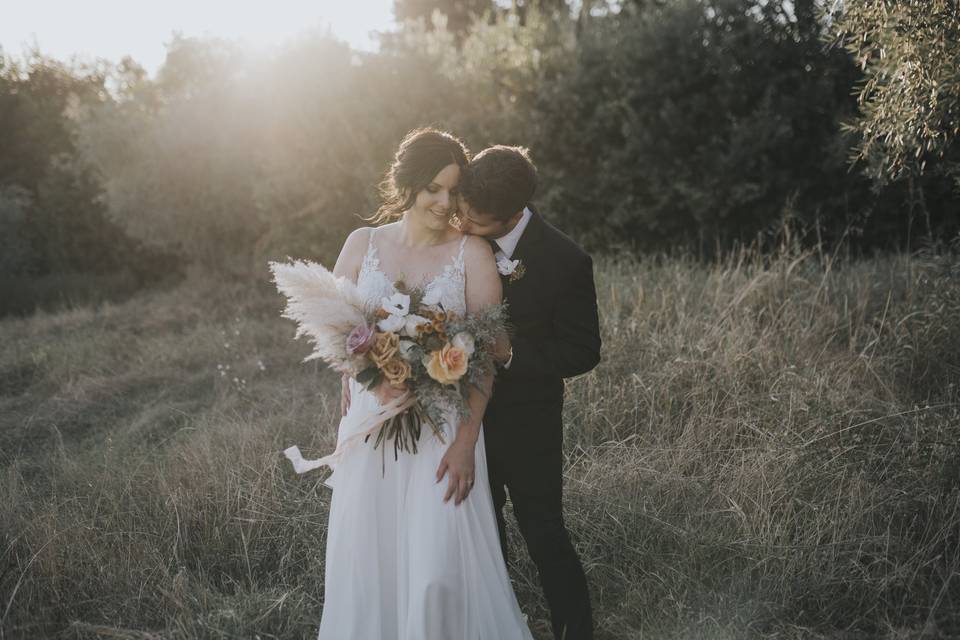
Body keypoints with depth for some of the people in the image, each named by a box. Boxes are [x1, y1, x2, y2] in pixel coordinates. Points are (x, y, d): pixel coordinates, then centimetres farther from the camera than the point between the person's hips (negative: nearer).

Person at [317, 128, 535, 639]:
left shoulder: (472, 253, -3)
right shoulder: (363, 244, 4)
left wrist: (467, 440, -13)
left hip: (443, 427, -2)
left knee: (439, 562, -4)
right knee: (366, 555, 10)